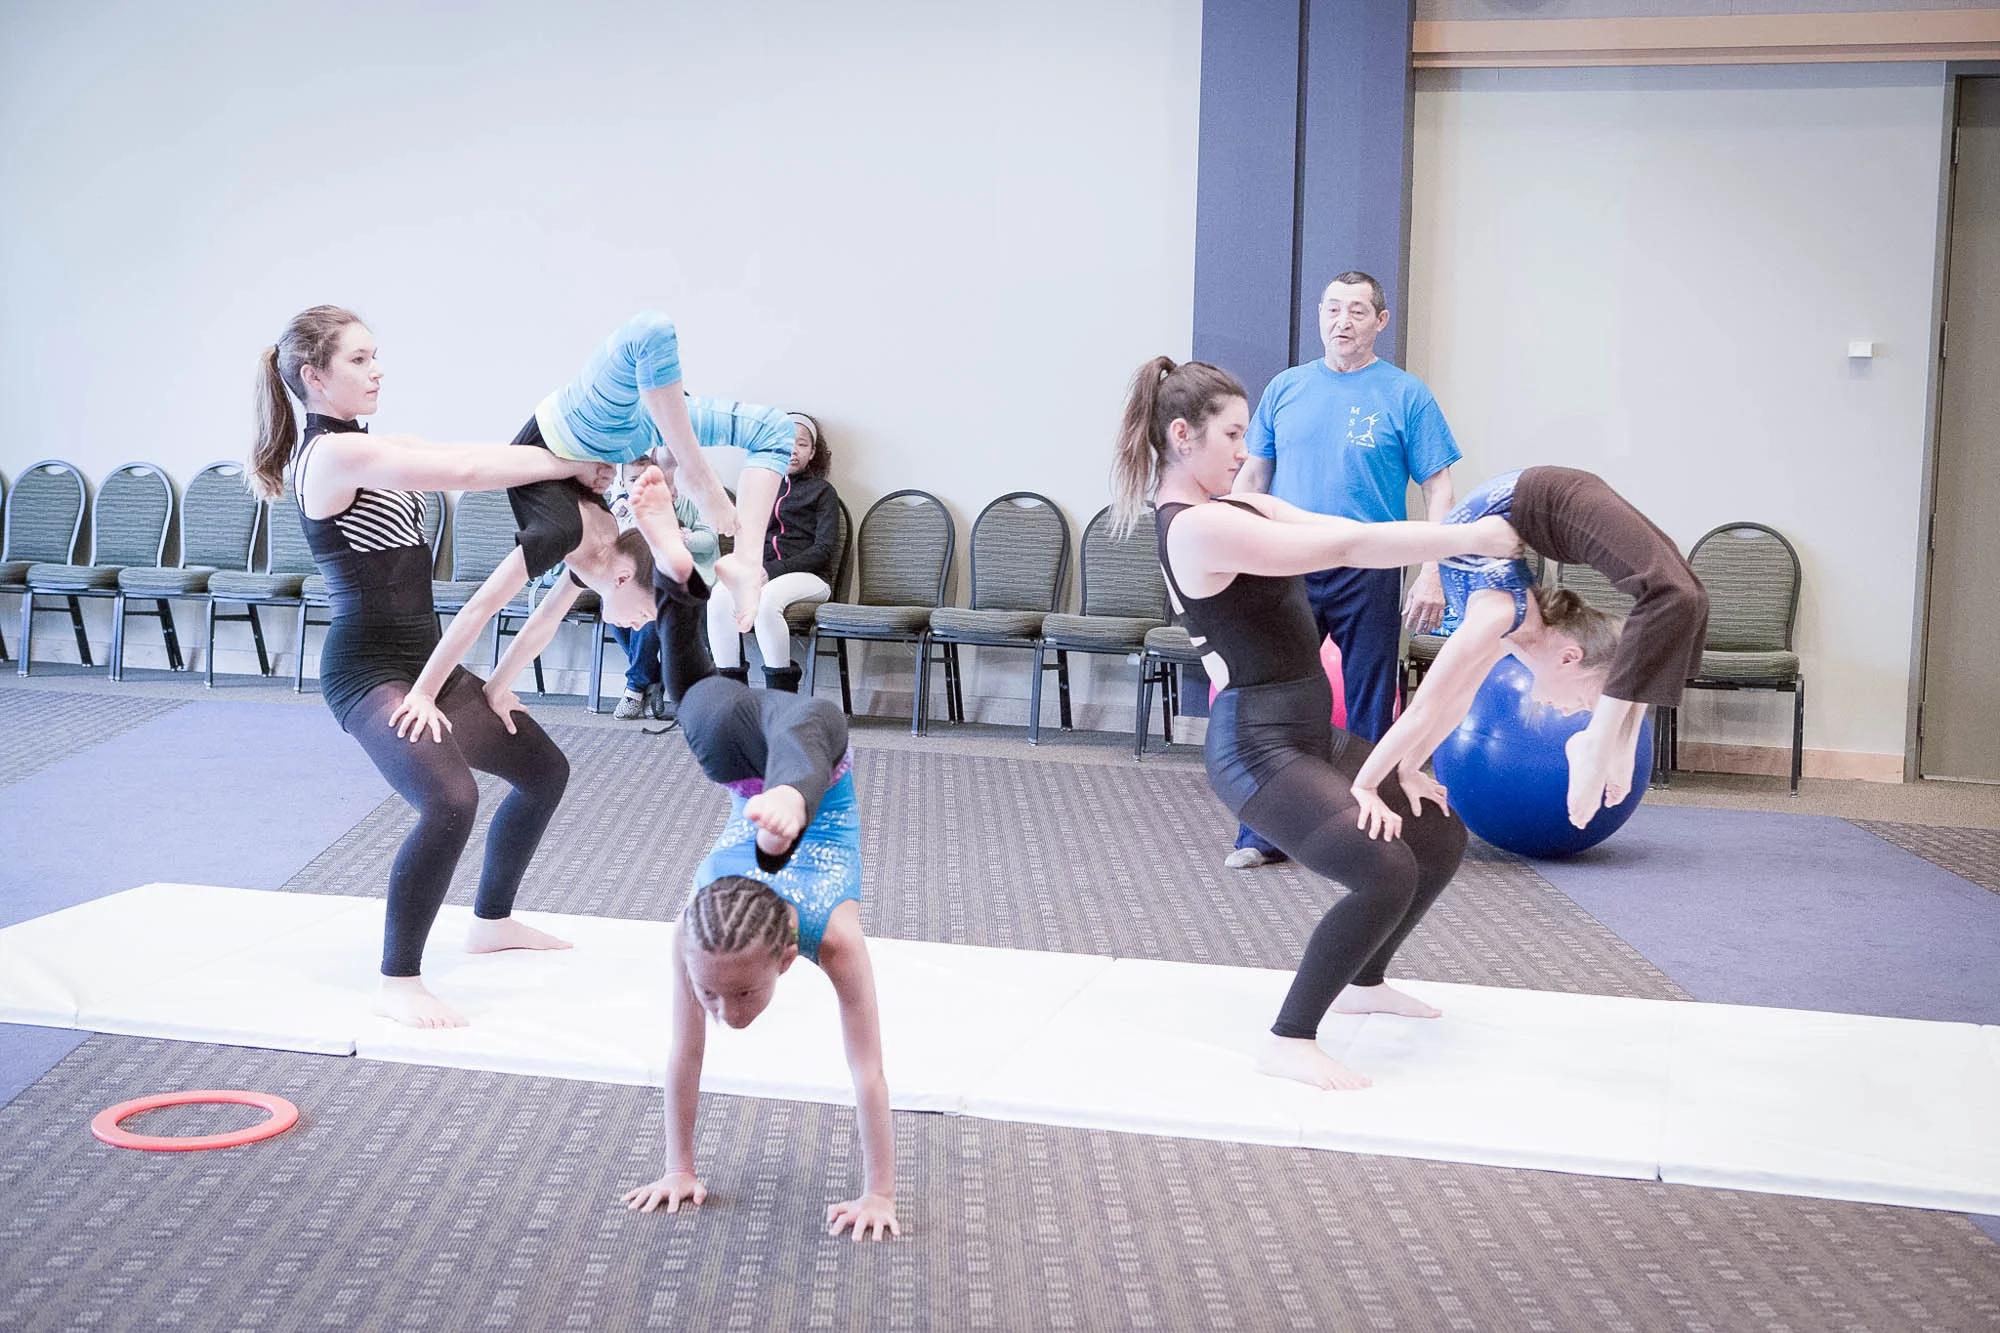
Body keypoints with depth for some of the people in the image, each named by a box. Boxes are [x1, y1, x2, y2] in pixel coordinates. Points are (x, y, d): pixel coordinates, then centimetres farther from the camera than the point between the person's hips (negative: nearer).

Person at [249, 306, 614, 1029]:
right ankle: (398, 983, -17)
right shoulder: (333, 452, -16)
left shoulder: (372, 449, 15)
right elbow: (465, 472, -20)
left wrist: (567, 462, -9)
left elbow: (464, 455, 6)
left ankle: (491, 921, 37)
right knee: (450, 801, -31)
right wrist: (573, 463, -12)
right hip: (369, 670, -10)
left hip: (423, 662, 11)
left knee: (544, 770, 19)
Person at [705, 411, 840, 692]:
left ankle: (782, 692, -29)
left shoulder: (821, 491, 10)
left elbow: (826, 549, -1)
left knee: (766, 601, -37)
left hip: (807, 576, -4)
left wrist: (773, 570, -13)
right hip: (761, 572, 4)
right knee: (720, 598, -30)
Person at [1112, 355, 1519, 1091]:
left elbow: (1342, 532, 4)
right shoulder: (1199, 527, -20)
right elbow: (1349, 547, -21)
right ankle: (1290, 1041, -10)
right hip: (1257, 746, -10)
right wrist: (1470, 538, -15)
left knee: (1440, 836, 16)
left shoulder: (1241, 509, 12)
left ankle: (1363, 982, 35)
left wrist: (1465, 535, -7)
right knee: (1386, 873, -24)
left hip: (1310, 731, 10)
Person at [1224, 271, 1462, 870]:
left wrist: (1433, 575, -11)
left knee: (1369, 709, 5)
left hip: (1369, 577, -2)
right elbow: (1252, 476, 15)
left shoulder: (1406, 394, 0)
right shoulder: (1286, 388, 10)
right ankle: (1264, 835, 12)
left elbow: (1438, 489, -2)